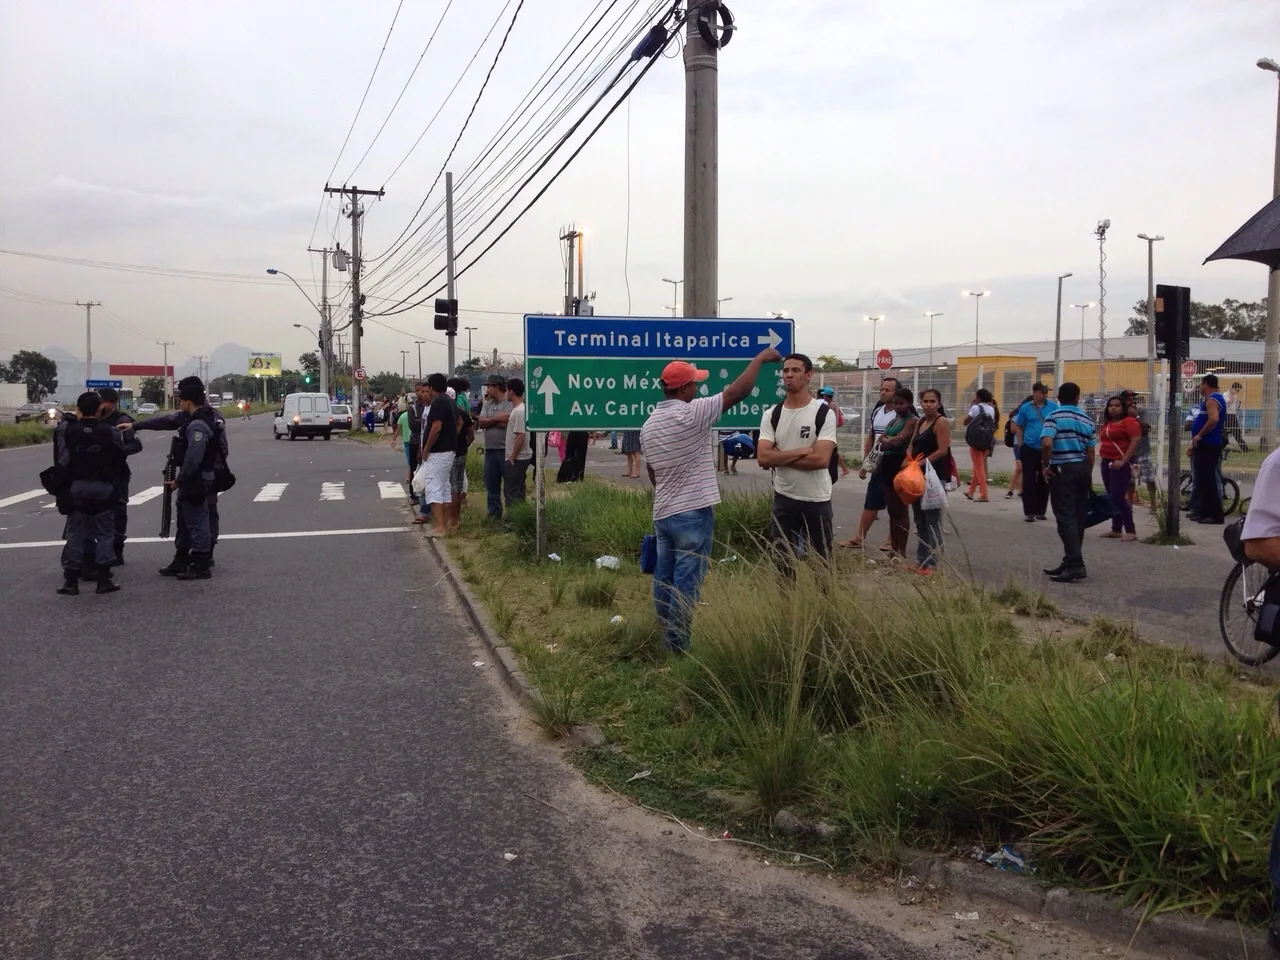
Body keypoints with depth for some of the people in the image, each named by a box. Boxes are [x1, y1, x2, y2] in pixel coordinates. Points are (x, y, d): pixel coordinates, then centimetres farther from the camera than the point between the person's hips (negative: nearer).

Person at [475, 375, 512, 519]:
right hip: (490, 449, 7)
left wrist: (488, 421, -6)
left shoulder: (510, 404, -9)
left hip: (505, 449, -7)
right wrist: (497, 419, -9)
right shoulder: (487, 404, 14)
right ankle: (494, 514, 21)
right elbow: (481, 423, 3)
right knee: (491, 484, 12)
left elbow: (505, 422, -20)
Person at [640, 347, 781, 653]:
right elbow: (738, 391, -13)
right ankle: (677, 647, 2)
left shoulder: (648, 425, 9)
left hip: (662, 513, 8)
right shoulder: (692, 413, -14)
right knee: (685, 583, -2)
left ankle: (666, 640, 26)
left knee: (664, 580, 15)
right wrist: (760, 358, -1)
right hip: (692, 514, -8)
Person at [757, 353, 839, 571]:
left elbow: (821, 459, -20)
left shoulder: (824, 413, -8)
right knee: (783, 563, 11)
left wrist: (780, 458, -13)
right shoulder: (772, 414, 1)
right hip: (783, 499, 3)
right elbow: (763, 458, -10)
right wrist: (802, 451, -16)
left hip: (817, 501, -3)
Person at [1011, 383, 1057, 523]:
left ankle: (1040, 511, 20)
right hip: (1029, 449, -1)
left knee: (1044, 481, 9)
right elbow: (1019, 427, 7)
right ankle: (1029, 512, 3)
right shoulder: (1025, 408, 0)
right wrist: (1020, 444, 1)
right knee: (1029, 481, -2)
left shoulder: (1053, 406, 0)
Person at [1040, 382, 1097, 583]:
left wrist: (1046, 465, -8)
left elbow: (1046, 444, -22)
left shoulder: (1054, 417, -6)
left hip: (1063, 469, -6)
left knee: (1066, 517, -7)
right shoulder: (1086, 419, 11)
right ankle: (1070, 562, 18)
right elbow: (1091, 452, 11)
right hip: (1082, 469, 6)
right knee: (1078, 517, 10)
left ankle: (1075, 564, -14)